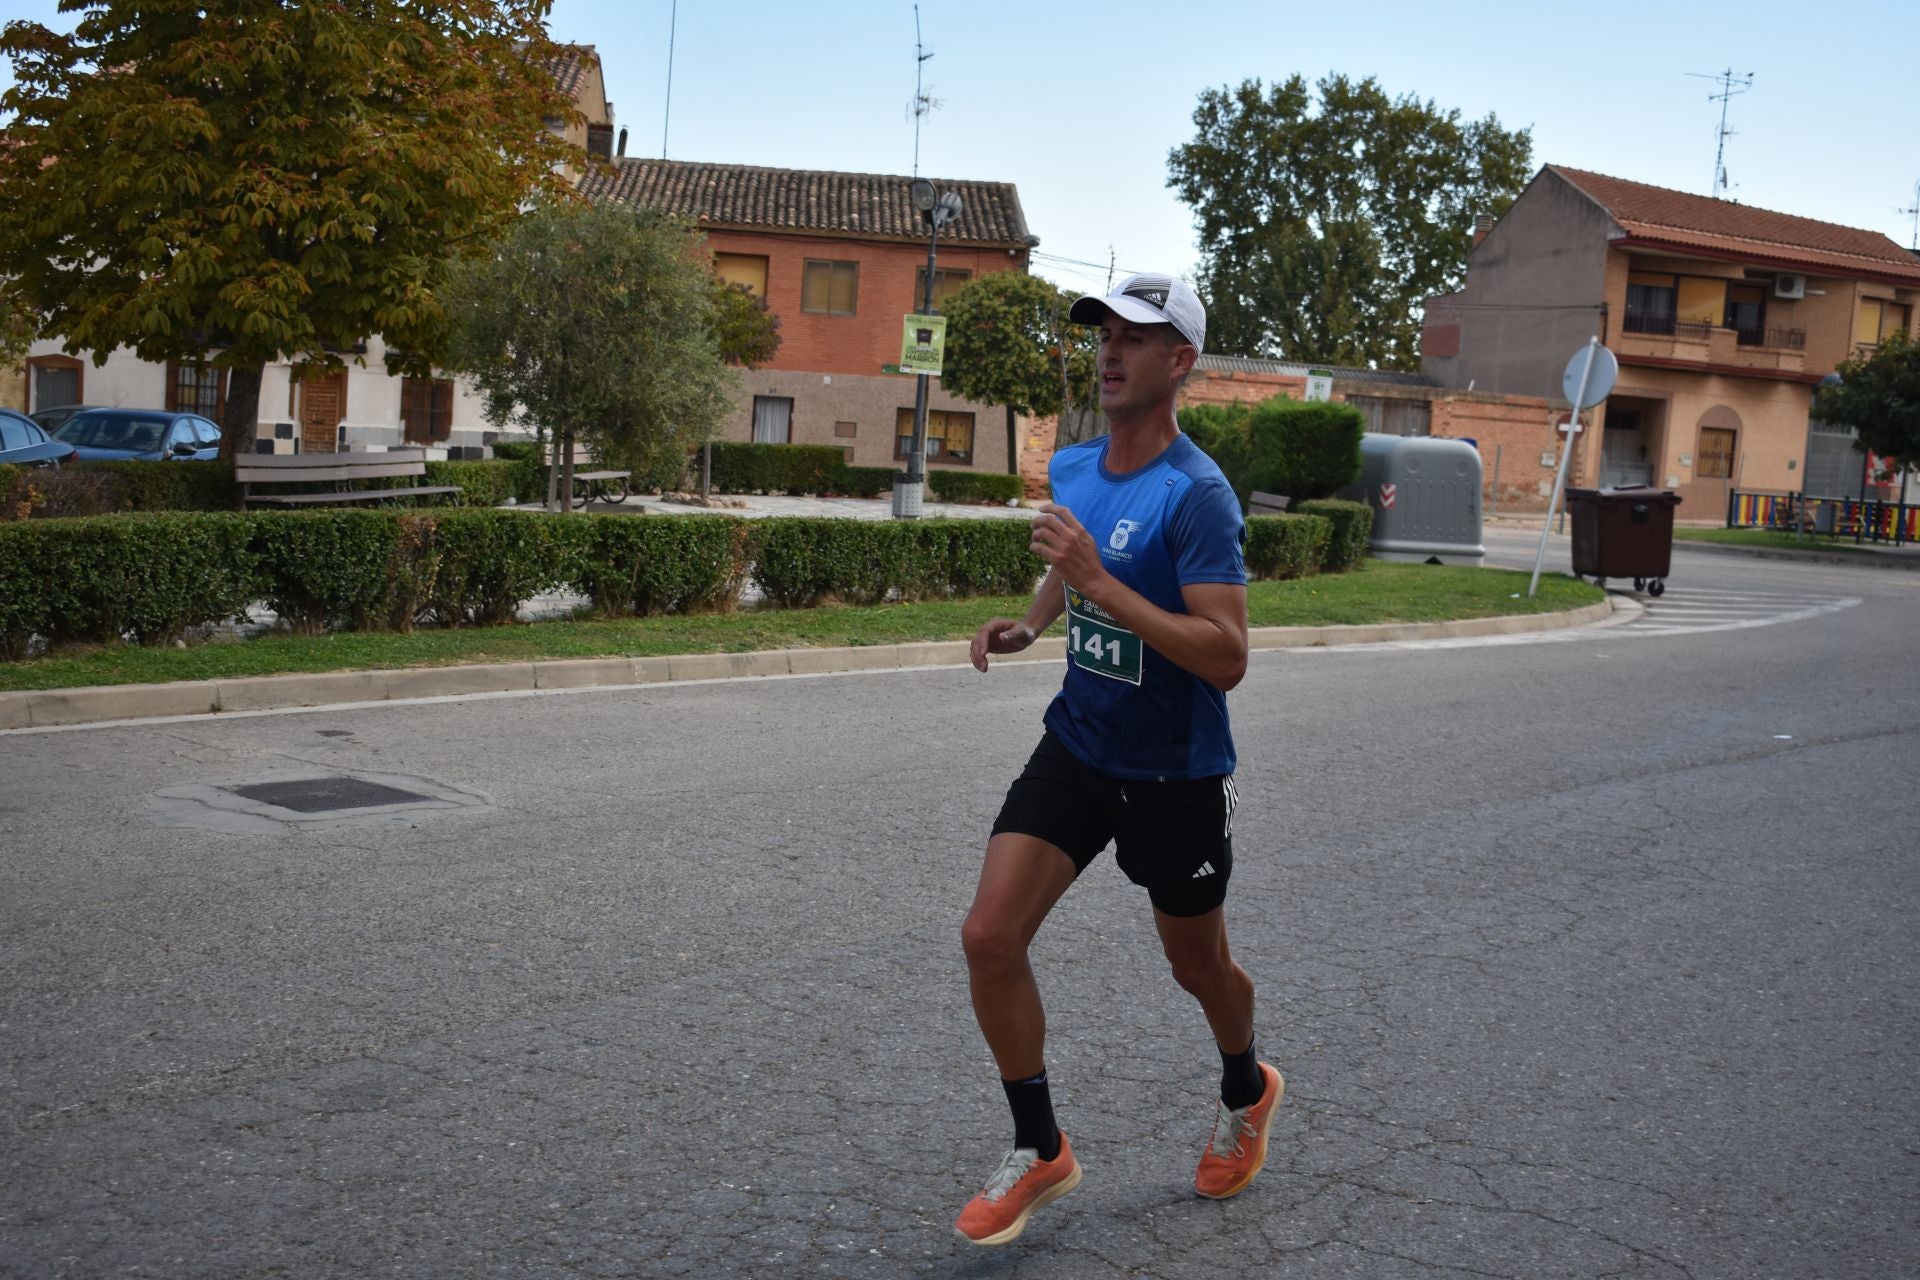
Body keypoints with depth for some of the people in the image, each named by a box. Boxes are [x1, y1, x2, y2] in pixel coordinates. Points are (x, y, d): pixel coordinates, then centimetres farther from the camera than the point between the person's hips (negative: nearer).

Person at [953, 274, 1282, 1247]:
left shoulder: (1195, 494, -21)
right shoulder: (1070, 471, 1)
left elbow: (1226, 658, -29)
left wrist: (1101, 585, -34)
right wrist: (1026, 625, 2)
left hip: (1175, 776, -5)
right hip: (1076, 749, 6)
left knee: (1198, 968, 15)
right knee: (989, 937, -9)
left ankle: (1246, 1093, 48)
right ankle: (1040, 1152, 10)